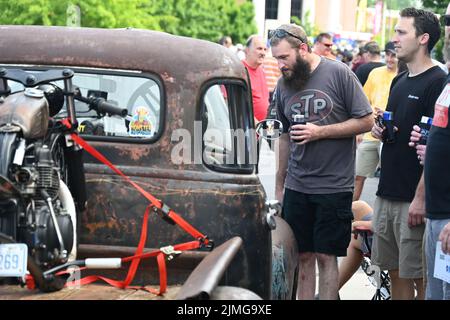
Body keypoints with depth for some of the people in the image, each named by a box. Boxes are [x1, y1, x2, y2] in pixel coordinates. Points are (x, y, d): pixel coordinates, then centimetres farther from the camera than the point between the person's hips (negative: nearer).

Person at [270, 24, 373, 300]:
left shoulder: (339, 74, -7)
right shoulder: (284, 84, 9)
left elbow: (366, 121, -6)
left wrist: (320, 132, -15)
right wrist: (279, 186, 17)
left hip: (334, 186, -4)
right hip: (296, 187, 4)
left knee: (326, 256, -1)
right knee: (302, 256, 5)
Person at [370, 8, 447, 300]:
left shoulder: (437, 83, -11)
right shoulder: (399, 81, 15)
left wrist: (421, 198, -20)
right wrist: (380, 129, 4)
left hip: (413, 198, -8)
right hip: (388, 193, 8)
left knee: (419, 276, -2)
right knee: (396, 273, 13)